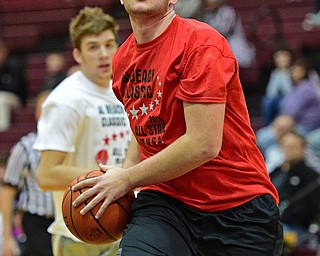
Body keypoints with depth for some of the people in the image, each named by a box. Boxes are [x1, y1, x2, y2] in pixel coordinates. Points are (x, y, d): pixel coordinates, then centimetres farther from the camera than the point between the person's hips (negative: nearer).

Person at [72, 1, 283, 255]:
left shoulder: (200, 42, -15)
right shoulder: (123, 59, 9)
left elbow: (203, 144, -21)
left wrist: (127, 180, -12)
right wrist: (119, 175, 6)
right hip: (166, 200, 5)